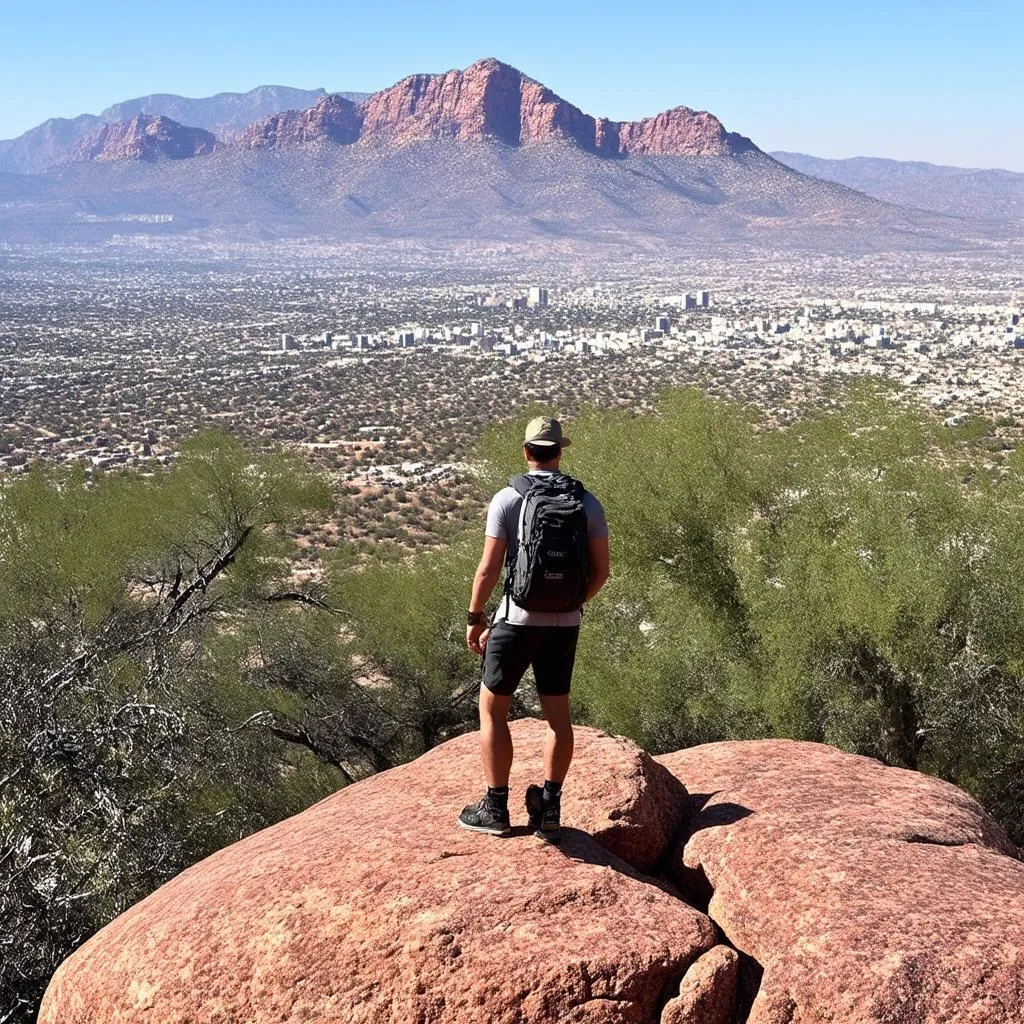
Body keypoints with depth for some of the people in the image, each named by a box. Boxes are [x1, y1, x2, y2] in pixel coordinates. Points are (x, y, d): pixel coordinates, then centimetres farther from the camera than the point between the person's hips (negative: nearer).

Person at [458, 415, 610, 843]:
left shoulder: (507, 499, -9)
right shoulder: (587, 502, 1)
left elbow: (489, 569, -12)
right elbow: (600, 570, 2)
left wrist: (474, 619, 1)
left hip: (518, 620, -3)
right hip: (564, 624, 4)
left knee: (492, 709, 10)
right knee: (557, 714, 13)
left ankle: (495, 809, 13)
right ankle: (548, 810, 16)